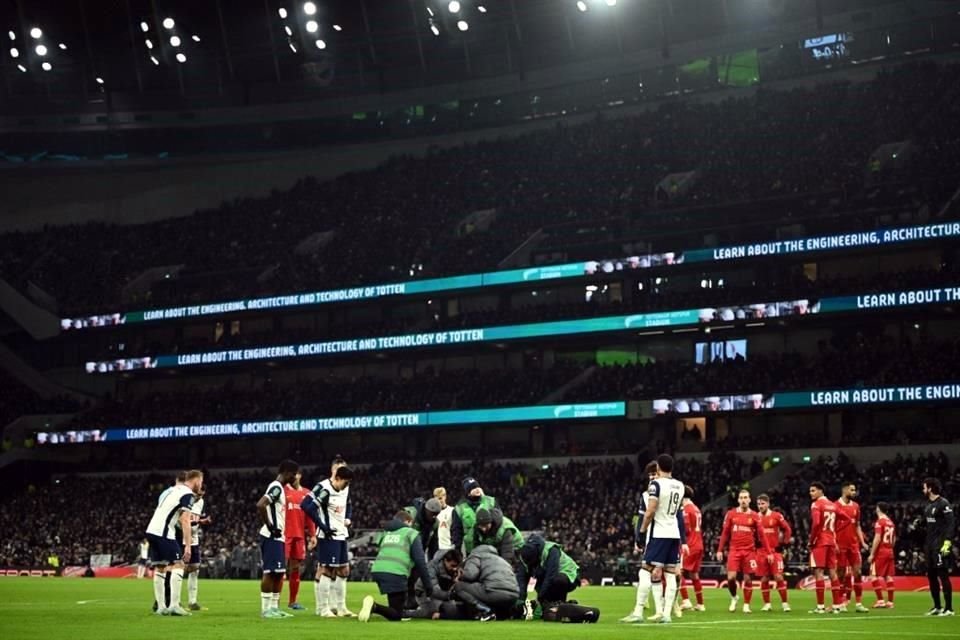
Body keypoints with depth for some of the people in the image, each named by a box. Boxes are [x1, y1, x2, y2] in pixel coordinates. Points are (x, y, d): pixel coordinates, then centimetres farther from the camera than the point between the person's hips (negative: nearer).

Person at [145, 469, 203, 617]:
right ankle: (174, 605, -14)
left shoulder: (172, 490, 21)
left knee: (159, 568, 10)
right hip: (163, 533, -9)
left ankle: (161, 606, 11)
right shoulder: (187, 494, -6)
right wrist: (187, 546, -17)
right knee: (177, 565, -7)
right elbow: (185, 521, -14)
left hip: (151, 530, 9)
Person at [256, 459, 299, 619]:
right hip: (272, 537, -10)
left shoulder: (278, 488, 17)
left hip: (277, 537, 10)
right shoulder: (276, 488, -14)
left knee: (279, 573, 12)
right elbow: (260, 505, -28)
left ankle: (274, 607, 16)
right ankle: (266, 608, -4)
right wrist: (270, 527, -20)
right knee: (270, 572, -7)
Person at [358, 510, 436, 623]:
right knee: (396, 615, -5)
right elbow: (420, 561, 4)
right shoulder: (411, 533, 12)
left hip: (377, 571, 6)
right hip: (396, 574, -6)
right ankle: (373, 607, -28)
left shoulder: (386, 532, 30)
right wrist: (428, 585, 7)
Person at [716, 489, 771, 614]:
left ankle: (746, 605, 13)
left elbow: (761, 535, 5)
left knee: (748, 579, 1)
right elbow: (725, 533, 8)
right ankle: (734, 598, 17)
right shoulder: (731, 514, 4)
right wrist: (719, 550, 4)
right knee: (731, 577, -10)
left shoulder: (754, 516, 3)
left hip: (749, 551, 0)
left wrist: (768, 552, 2)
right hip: (734, 551, 0)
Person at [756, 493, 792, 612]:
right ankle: (767, 604, 13)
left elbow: (787, 529, 6)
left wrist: (784, 542, 2)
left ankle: (784, 603, 2)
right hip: (761, 552, 3)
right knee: (764, 579, 4)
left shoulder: (777, 516, -2)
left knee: (778, 577, -8)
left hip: (775, 551, -3)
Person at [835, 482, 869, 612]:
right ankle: (842, 603, 7)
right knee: (841, 573, 1)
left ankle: (859, 604, 2)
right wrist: (834, 543, -13)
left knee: (858, 572, 0)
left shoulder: (856, 506, 12)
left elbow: (857, 526, 18)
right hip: (840, 545, -5)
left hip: (853, 544, 5)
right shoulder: (836, 506, -5)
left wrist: (862, 541, 8)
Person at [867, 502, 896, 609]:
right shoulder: (891, 522, 13)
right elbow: (894, 540, 18)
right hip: (890, 552, 7)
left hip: (880, 552, -7)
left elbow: (877, 538, -16)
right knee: (889, 576, 7)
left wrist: (872, 554, -14)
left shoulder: (880, 522, -10)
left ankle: (880, 600, -10)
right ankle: (890, 601, 8)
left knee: (874, 576, -4)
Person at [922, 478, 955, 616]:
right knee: (931, 576, 11)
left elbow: (951, 524, -15)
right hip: (930, 546, 9)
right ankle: (937, 607, 20)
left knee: (943, 576, -7)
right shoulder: (928, 505, 16)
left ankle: (949, 608, -3)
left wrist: (947, 542, -22)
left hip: (940, 546, -9)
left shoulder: (943, 504, -10)